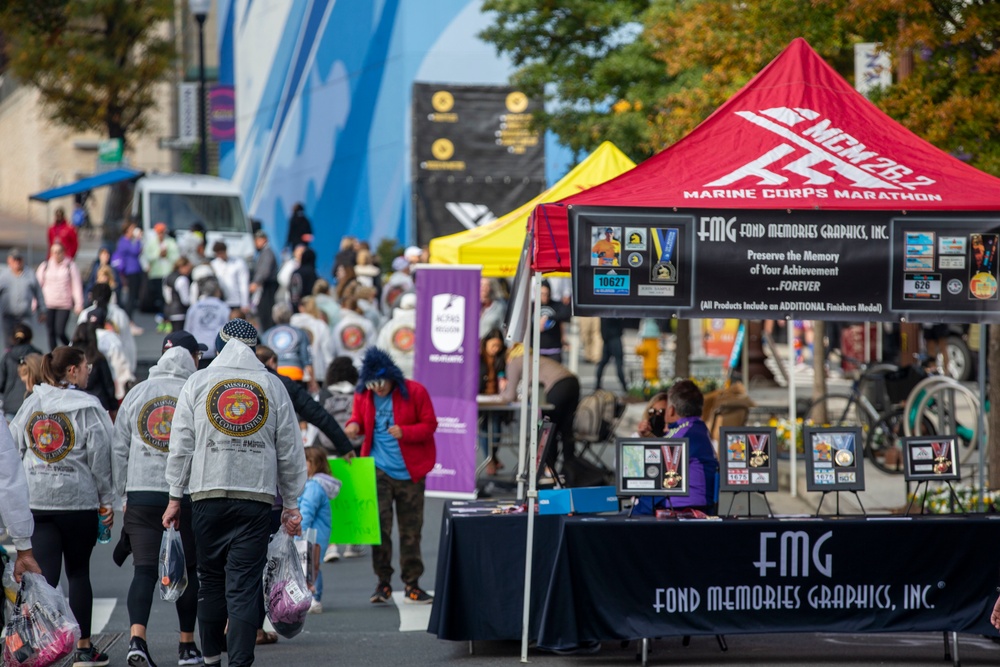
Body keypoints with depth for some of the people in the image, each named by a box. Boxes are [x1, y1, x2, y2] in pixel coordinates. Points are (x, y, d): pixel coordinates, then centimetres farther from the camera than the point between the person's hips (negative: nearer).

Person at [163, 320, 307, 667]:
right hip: (257, 497, -1)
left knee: (211, 580, 12)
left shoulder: (198, 382, 7)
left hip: (208, 496, 1)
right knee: (245, 584, -4)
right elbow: (290, 452, 8)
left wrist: (175, 497, 8)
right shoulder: (272, 386, 8)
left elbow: (181, 446, 4)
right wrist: (291, 504, 14)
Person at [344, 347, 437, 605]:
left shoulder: (414, 392, -6)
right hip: (379, 470, 1)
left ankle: (412, 584, 13)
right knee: (379, 525, -7)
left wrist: (404, 431, -21)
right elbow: (358, 419, 17)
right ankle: (383, 582, 1)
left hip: (409, 471, -1)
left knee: (411, 530, 5)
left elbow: (430, 425, -3)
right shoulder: (363, 396, 2)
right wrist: (353, 425, -8)